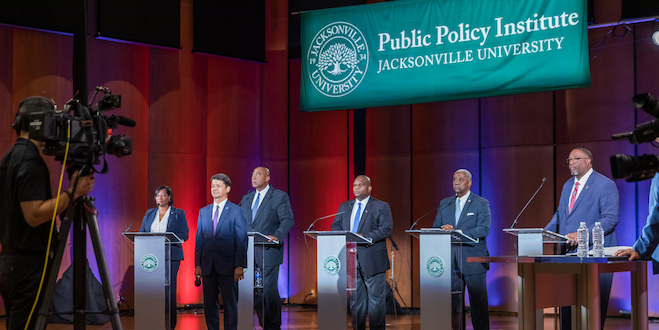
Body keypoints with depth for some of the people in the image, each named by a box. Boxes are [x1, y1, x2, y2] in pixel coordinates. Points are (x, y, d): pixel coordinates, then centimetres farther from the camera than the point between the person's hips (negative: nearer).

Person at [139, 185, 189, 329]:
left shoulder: (178, 214, 7)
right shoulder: (149, 214, 18)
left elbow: (184, 235, -1)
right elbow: (142, 233, 17)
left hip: (170, 256, -3)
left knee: (169, 289, -7)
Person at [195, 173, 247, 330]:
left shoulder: (236, 211, 0)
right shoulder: (203, 211, 14)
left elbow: (242, 240, -3)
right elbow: (199, 240, 14)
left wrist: (239, 266, -10)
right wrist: (198, 264, 6)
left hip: (227, 266, -4)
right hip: (208, 266, 4)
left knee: (230, 304, 1)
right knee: (209, 304, 7)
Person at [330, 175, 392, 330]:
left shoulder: (381, 207, 2)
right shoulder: (344, 207, 17)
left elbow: (386, 229, -10)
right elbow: (335, 227, 14)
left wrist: (364, 237, -21)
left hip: (372, 259, -4)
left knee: (376, 298, -3)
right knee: (356, 297, 9)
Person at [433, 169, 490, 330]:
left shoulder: (481, 204, 0)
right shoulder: (444, 204, 16)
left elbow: (484, 229, -12)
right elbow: (436, 227, 14)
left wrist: (456, 232, -20)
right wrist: (444, 232, -12)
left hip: (473, 261, -4)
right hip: (451, 262, 4)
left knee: (478, 302, -1)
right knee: (454, 302, 5)